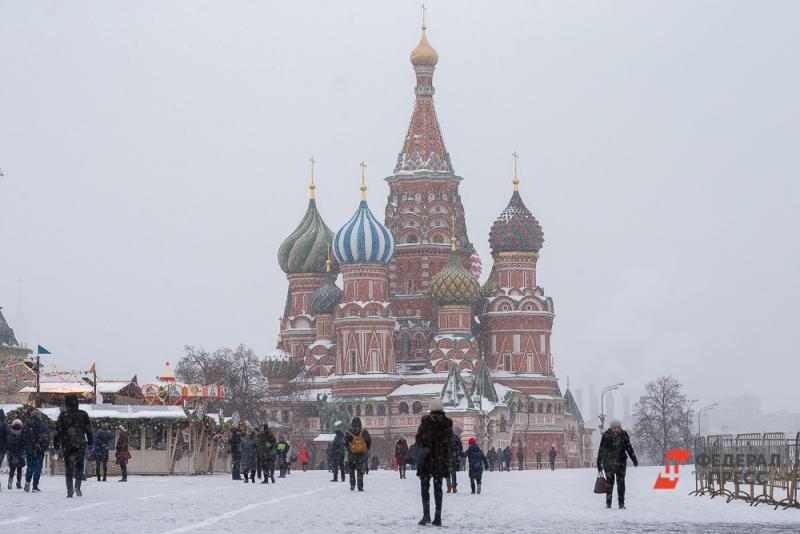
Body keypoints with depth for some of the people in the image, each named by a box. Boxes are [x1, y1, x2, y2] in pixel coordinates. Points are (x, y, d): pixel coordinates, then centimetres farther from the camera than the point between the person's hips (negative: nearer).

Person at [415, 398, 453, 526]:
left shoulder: (426, 421, -8)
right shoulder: (448, 422, -2)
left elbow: (419, 438, -3)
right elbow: (450, 442, 4)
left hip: (427, 458, -2)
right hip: (442, 458, 2)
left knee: (425, 487, 5)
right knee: (438, 487, 8)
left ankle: (426, 515, -7)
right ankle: (438, 518, 5)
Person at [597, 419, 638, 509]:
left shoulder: (624, 435, 3)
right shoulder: (606, 435, -4)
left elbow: (629, 448, 12)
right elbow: (601, 450, 0)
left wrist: (634, 460, 10)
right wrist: (599, 463, -1)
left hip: (621, 462, 1)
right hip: (609, 463, -1)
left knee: (621, 482, -1)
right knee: (609, 482, 2)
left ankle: (621, 503, 4)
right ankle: (608, 503, 13)